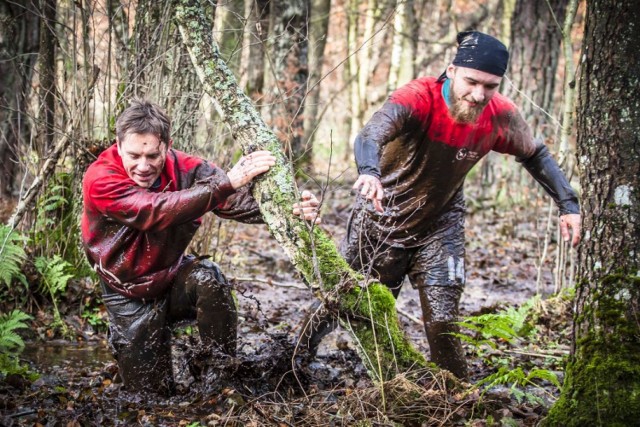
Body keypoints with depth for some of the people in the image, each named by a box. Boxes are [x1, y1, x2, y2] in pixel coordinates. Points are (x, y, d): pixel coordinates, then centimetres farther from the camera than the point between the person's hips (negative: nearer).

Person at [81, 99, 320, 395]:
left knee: (207, 278, -32)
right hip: (132, 295, -2)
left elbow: (237, 200, -31)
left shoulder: (183, 169, -16)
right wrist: (227, 182, -50)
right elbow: (157, 210, -41)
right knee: (151, 391, 0)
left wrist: (289, 208, -52)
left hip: (174, 277, 2)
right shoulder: (100, 180, -25)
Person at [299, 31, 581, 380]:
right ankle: (301, 347, 44)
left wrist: (568, 203, -5)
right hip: (382, 219, -2)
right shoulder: (419, 98, -32)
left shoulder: (500, 116, -16)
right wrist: (369, 171, -72)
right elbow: (372, 132, -51)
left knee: (443, 322, -5)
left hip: (440, 225, 3)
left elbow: (534, 154, 4)